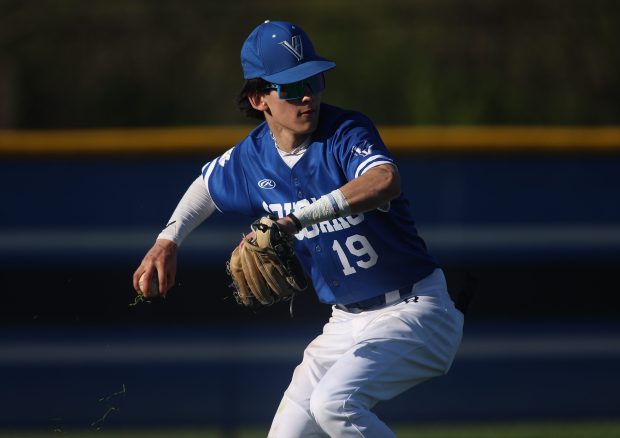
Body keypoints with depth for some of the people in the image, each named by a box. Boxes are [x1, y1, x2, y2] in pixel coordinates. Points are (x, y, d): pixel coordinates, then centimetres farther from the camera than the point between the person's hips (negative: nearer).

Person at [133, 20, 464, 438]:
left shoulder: (347, 132, -18)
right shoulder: (253, 157, 1)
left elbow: (385, 182, -42)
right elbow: (209, 184, 26)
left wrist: (296, 220, -49)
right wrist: (168, 240, 11)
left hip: (412, 310, -7)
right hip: (346, 322, 7)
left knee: (333, 403, -28)